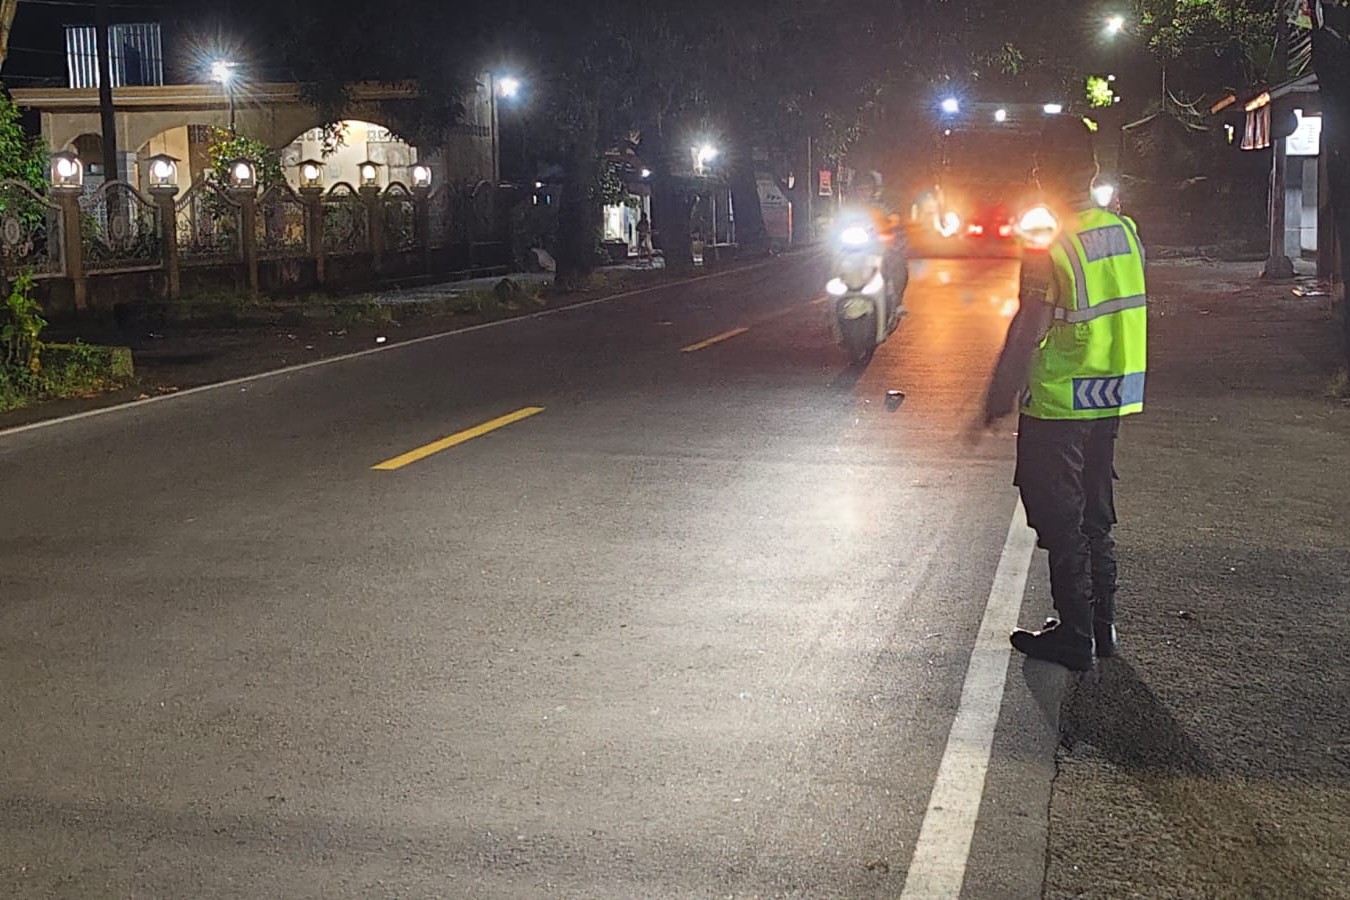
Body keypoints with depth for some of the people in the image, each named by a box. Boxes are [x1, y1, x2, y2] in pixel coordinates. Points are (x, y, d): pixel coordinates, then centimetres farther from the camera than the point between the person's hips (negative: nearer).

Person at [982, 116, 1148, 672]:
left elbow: (1028, 332, -17)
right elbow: (1127, 312, 11)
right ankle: (1101, 626, 26)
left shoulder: (1049, 246, -18)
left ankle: (1074, 637, 8)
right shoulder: (1125, 231, 3)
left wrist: (1000, 395, -7)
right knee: (1095, 516, 18)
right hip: (1112, 398, 7)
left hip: (1058, 403, -7)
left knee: (1061, 523, 3)